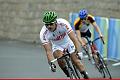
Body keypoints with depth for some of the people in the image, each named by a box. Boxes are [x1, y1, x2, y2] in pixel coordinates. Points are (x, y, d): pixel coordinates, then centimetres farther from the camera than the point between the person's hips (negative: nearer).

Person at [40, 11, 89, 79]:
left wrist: (79, 52, -47)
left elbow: (74, 39, -37)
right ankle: (69, 75, -6)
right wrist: (51, 63, -47)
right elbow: (48, 51, -32)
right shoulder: (43, 34, -31)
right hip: (57, 46, 0)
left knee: (76, 61, -6)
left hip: (68, 42, 0)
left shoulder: (63, 23, -36)